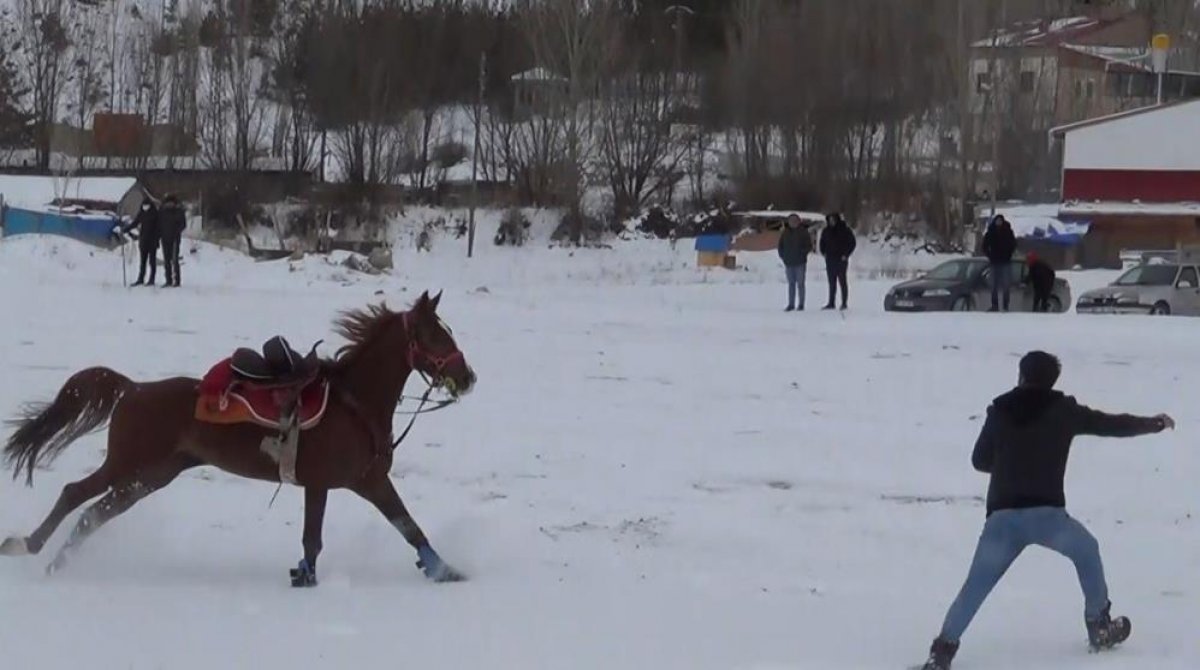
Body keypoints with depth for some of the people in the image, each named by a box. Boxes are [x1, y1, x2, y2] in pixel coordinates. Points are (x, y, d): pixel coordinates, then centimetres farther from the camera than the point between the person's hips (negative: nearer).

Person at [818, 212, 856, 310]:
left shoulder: (845, 230, -6)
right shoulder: (826, 231, 8)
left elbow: (853, 243, -3)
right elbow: (822, 242, 24)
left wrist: (846, 255, -8)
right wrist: (823, 252, 10)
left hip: (841, 259, -4)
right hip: (830, 260, 4)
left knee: (842, 281, -3)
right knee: (832, 283, 6)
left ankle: (844, 303, 0)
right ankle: (831, 303, 9)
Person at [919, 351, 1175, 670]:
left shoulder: (999, 411, 11)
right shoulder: (1063, 411, 7)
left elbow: (980, 460, 20)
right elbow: (1112, 425, 17)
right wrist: (1155, 424, 33)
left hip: (1001, 518, 1)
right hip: (1046, 514, -1)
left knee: (975, 587, 6)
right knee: (1086, 551, 27)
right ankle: (1099, 626, 29)